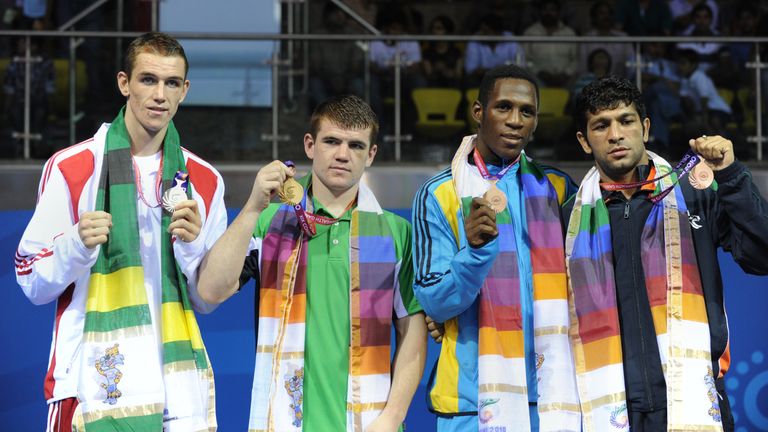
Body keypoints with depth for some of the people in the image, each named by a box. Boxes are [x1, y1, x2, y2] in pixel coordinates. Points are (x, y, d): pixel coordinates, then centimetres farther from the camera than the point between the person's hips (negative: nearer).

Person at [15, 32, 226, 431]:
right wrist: (78, 244, -18)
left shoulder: (205, 181, 10)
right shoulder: (70, 167, 0)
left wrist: (192, 245, -8)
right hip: (94, 387, -3)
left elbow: (207, 301, 10)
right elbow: (33, 284, 0)